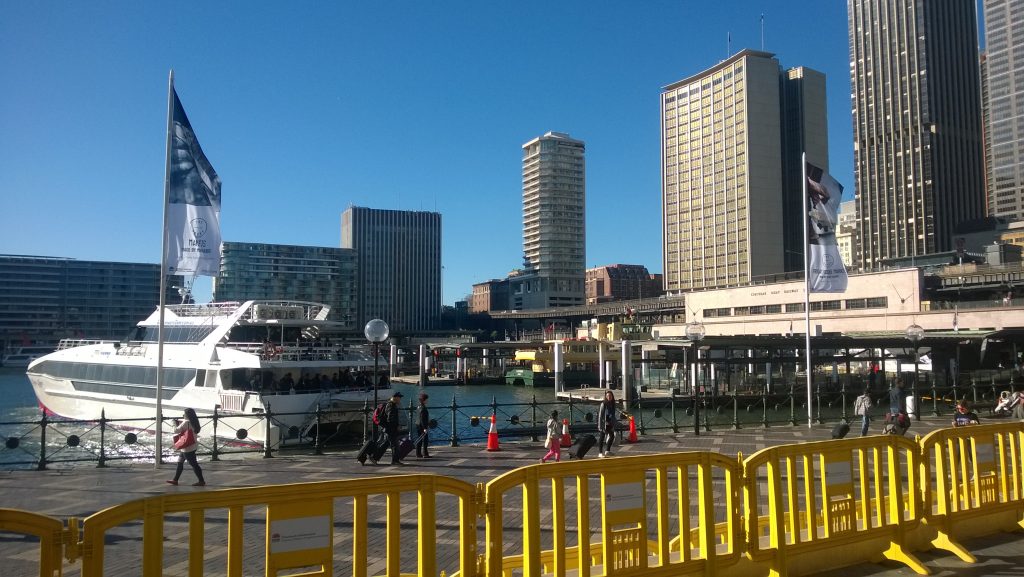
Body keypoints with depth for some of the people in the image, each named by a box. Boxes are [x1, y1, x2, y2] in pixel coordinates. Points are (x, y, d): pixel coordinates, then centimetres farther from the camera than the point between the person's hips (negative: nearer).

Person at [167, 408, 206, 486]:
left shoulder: (186, 422, -20)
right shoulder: (193, 422, 7)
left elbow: (176, 431, -15)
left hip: (188, 447, -10)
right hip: (192, 446, 10)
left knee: (193, 464, -4)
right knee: (180, 462, 18)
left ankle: (201, 481, 0)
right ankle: (175, 480, 26)